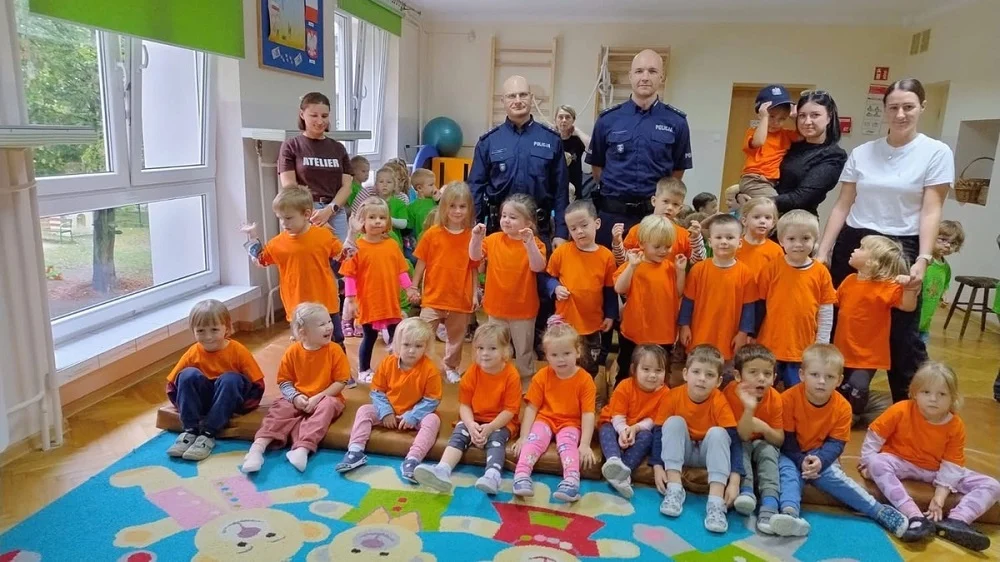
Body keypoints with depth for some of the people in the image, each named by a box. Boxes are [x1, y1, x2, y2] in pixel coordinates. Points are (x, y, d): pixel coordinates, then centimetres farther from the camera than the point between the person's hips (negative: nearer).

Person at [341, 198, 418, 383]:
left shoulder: (392, 245, 1)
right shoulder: (357, 247, -10)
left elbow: (401, 270, 7)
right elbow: (349, 276, -9)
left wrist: (409, 288, 3)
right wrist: (350, 299, -11)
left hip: (391, 301, 3)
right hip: (368, 302, -3)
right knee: (369, 337, 10)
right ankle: (364, 371, 27)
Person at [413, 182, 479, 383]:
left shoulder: (472, 236, -4)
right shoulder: (432, 233, -6)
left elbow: (474, 268, 1)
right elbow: (421, 263, 0)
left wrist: (475, 294, 0)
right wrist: (414, 287, 0)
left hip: (460, 298, 1)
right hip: (433, 296, -1)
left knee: (456, 336, 18)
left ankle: (451, 367, 37)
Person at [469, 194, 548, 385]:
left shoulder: (534, 243, -12)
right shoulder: (494, 239, -2)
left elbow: (538, 267, -25)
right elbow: (475, 256, -5)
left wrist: (530, 243, -37)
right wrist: (476, 237, -22)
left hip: (523, 308, -3)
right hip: (497, 306, 3)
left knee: (524, 351, 13)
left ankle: (526, 383, 31)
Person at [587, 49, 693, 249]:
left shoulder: (676, 122, 0)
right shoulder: (608, 119, 1)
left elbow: (678, 170, 9)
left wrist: (657, 195, 8)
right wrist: (615, 190, 9)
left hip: (655, 213, 0)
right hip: (612, 212, 1)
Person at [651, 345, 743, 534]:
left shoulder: (720, 402, -21)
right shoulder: (672, 397, -18)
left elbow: (734, 440, -25)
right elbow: (659, 432, -15)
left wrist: (734, 481, -35)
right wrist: (657, 466, -27)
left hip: (707, 453, 0)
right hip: (681, 451, 1)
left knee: (718, 433, -29)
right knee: (674, 422, -26)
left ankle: (716, 503, -35)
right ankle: (674, 490, -26)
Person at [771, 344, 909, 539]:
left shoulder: (842, 407, -7)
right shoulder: (789, 398, -17)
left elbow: (836, 443, -8)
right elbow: (786, 438, -12)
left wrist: (820, 460, -27)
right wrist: (801, 461, -25)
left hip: (822, 457, 2)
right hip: (792, 456, -2)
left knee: (834, 476, -24)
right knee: (788, 471, -31)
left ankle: (879, 510, -20)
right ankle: (790, 513, -49)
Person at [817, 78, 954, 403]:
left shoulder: (937, 153, -1)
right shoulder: (862, 153, 6)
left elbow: (931, 211, -6)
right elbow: (842, 206, 6)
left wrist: (924, 259, -16)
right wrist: (823, 251, 2)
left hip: (901, 249, -2)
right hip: (853, 245, 3)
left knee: (903, 334, 1)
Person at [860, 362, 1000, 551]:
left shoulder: (956, 426, -11)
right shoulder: (901, 411, -18)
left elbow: (951, 467, -11)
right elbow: (874, 435, -7)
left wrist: (940, 497, -19)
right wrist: (867, 463, -8)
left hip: (937, 471, 3)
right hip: (901, 464, -3)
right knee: (876, 463, -36)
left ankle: (955, 521, -29)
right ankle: (915, 517, -40)